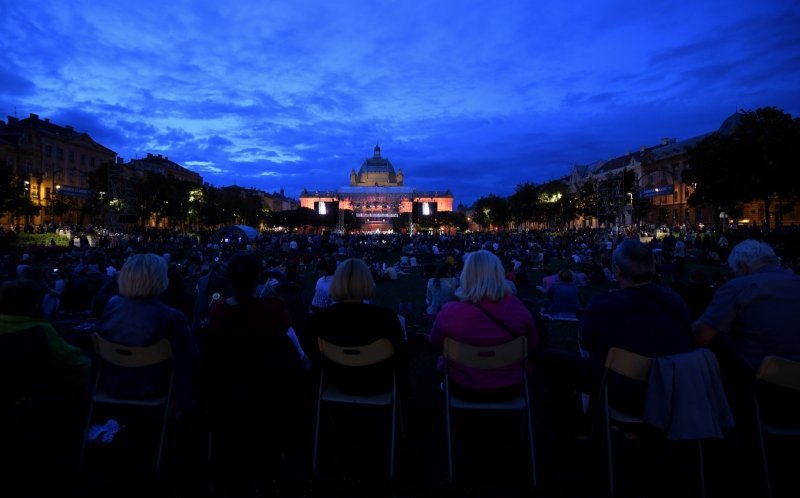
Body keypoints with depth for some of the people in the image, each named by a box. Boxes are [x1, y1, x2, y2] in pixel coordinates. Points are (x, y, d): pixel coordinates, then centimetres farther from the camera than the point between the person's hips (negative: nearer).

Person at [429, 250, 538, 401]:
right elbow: (532, 345, -2)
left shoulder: (450, 312, -26)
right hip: (509, 389, 2)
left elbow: (436, 343, -5)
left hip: (465, 389, -2)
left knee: (443, 360, 28)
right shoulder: (517, 307, -20)